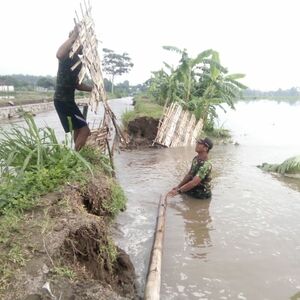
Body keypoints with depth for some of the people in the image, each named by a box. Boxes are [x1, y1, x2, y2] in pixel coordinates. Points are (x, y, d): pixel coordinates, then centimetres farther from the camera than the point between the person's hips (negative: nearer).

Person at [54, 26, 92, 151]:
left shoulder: (77, 60, 17)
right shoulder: (67, 55, -12)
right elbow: (59, 55, -41)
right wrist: (74, 36, -33)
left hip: (69, 100, 10)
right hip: (62, 100, -10)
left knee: (79, 131, 15)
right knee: (84, 130, -12)